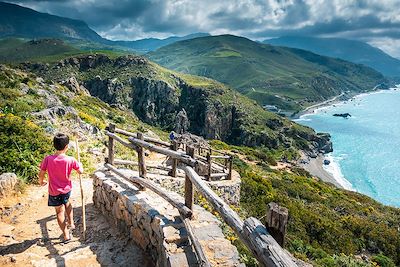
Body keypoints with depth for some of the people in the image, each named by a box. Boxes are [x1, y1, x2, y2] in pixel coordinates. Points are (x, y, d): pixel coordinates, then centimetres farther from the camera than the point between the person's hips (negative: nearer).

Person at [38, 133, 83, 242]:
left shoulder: (48, 159, -20)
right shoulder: (71, 160, -20)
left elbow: (41, 174, -12)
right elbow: (80, 171, -7)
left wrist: (41, 181, 10)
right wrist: (79, 164, 14)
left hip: (54, 191, -1)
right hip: (67, 189, 1)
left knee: (60, 211, 14)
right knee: (67, 202, 33)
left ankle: (66, 235, 22)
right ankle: (71, 223, 40)